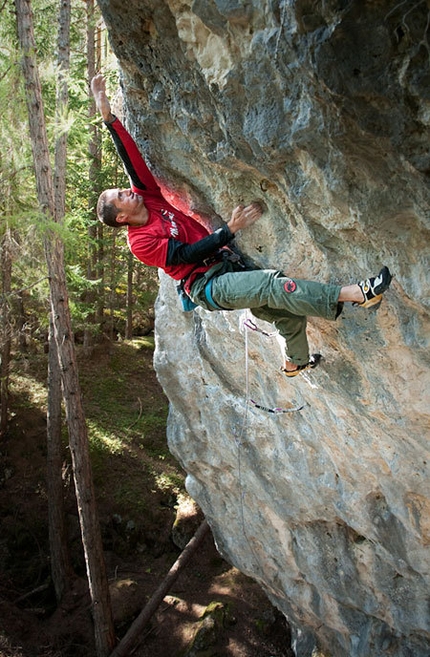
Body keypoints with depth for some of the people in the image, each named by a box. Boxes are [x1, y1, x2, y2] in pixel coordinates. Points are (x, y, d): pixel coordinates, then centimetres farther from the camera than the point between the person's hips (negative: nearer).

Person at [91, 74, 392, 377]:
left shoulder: (148, 198, 9)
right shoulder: (140, 241, -10)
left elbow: (132, 159, 4)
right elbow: (187, 254, -16)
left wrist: (111, 118, -5)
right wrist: (230, 229, -19)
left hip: (228, 266, 8)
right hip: (208, 286, -8)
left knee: (290, 313, 5)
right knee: (272, 283, -31)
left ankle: (295, 362, 31)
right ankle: (354, 293, -38)